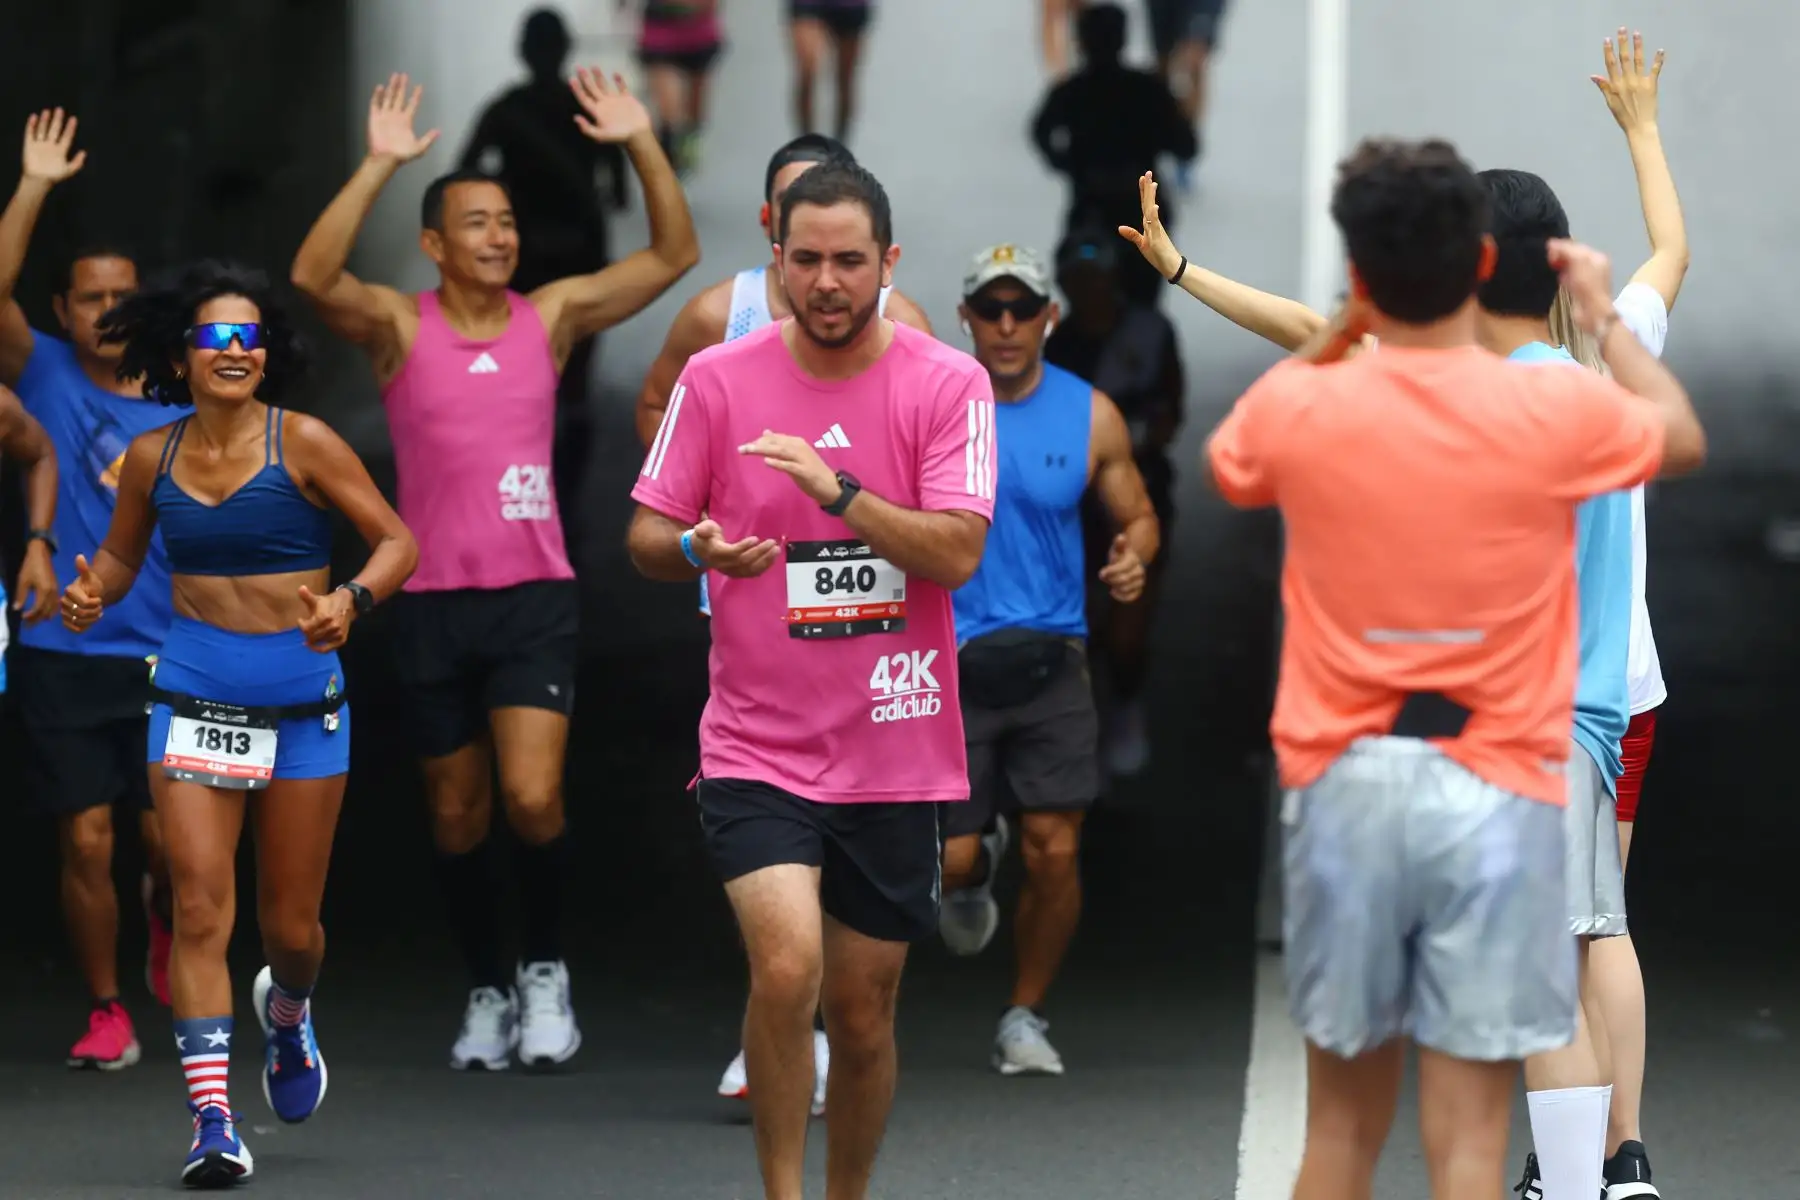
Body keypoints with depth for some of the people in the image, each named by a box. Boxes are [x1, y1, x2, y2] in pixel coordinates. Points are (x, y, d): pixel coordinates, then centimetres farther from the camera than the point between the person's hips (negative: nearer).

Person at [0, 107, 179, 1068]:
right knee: (86, 838, -4)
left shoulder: (182, 411, 7)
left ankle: (165, 918, 32)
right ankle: (107, 1014, 9)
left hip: (166, 655, 1)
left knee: (170, 840, -2)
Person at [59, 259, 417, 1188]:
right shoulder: (154, 458, 2)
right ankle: (212, 1121, -11)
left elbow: (397, 542, -4)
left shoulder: (303, 444, -6)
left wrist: (351, 599, -23)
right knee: (200, 908, -11)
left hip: (303, 701, -1)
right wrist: (92, 594, -5)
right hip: (195, 695, 1)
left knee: (290, 923, 7)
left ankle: (286, 1011, 44)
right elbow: (121, 556, 17)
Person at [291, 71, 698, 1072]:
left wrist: (643, 145, -13)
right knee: (458, 814, 10)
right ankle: (488, 989, 26)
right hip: (437, 602, 0)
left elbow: (675, 255, 0)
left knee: (533, 798, -16)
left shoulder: (552, 316, 3)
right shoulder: (399, 326, -3)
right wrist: (380, 166, -29)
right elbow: (315, 278, -22)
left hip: (536, 598, 0)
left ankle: (547, 969, 5)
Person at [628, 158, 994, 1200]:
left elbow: (957, 553, -13)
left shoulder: (947, 384, -3)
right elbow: (646, 536, 5)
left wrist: (838, 490, -26)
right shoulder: (718, 379, 0)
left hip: (895, 754, 1)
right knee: (786, 969, -21)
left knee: (863, 1015, 9)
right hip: (758, 750, -1)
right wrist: (699, 550, -18)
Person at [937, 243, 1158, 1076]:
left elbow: (1137, 516, 13)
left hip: (1050, 660, 1)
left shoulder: (1090, 416, 3)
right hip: (951, 660, -1)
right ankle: (976, 871, 35)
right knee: (947, 856, -5)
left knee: (1054, 850, -6)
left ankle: (1025, 1017, 14)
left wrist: (1133, 557, -10)